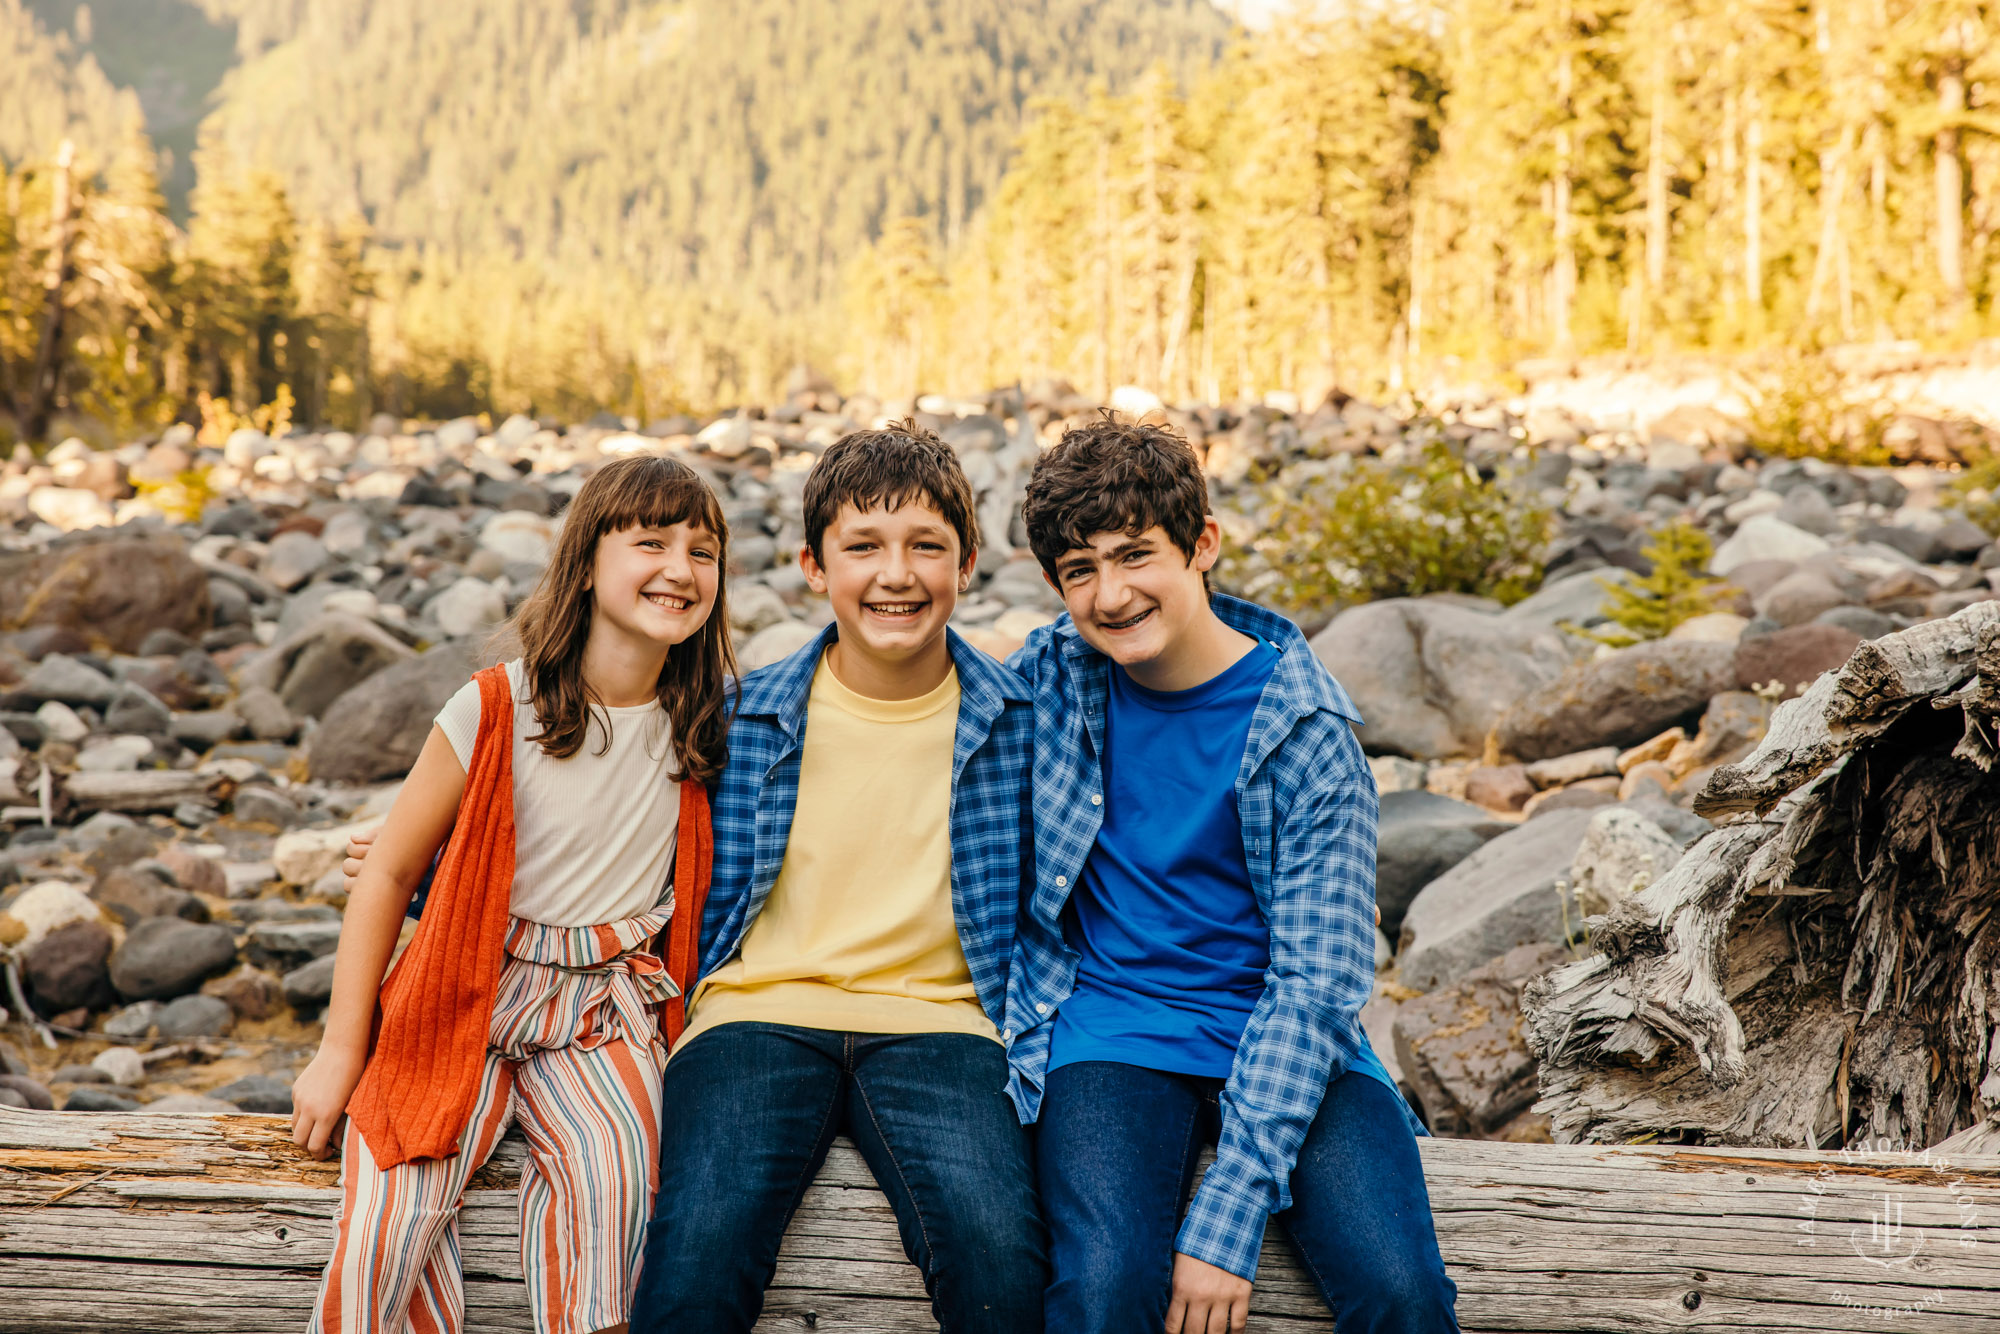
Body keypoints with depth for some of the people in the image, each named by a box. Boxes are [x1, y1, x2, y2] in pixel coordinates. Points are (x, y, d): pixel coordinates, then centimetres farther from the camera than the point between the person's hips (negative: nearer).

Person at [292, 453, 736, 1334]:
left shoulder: (701, 727, 2)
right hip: (469, 998, -2)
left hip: (606, 1010, 2)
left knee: (611, 1172, -29)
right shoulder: (493, 710, -8)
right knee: (388, 1226, -23)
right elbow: (388, 872, -1)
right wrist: (342, 1050, -1)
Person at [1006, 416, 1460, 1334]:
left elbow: (1318, 982, -11)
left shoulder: (1304, 727, -7)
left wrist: (1226, 1220, -20)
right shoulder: (1049, 677, 0)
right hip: (1115, 1035, 1)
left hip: (1282, 1044, 0)